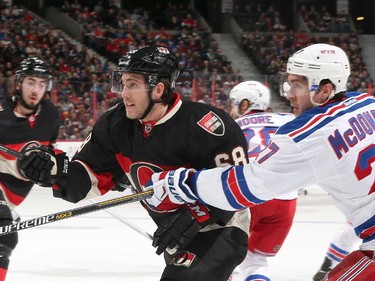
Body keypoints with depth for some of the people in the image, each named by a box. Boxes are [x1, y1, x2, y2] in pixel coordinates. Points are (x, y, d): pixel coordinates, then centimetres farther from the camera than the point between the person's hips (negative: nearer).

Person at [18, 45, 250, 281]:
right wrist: (56, 170, -22)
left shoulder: (203, 126, -28)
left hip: (222, 228, -8)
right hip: (181, 234, 8)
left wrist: (194, 217, -31)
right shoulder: (117, 124, -7)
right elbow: (89, 178, -2)